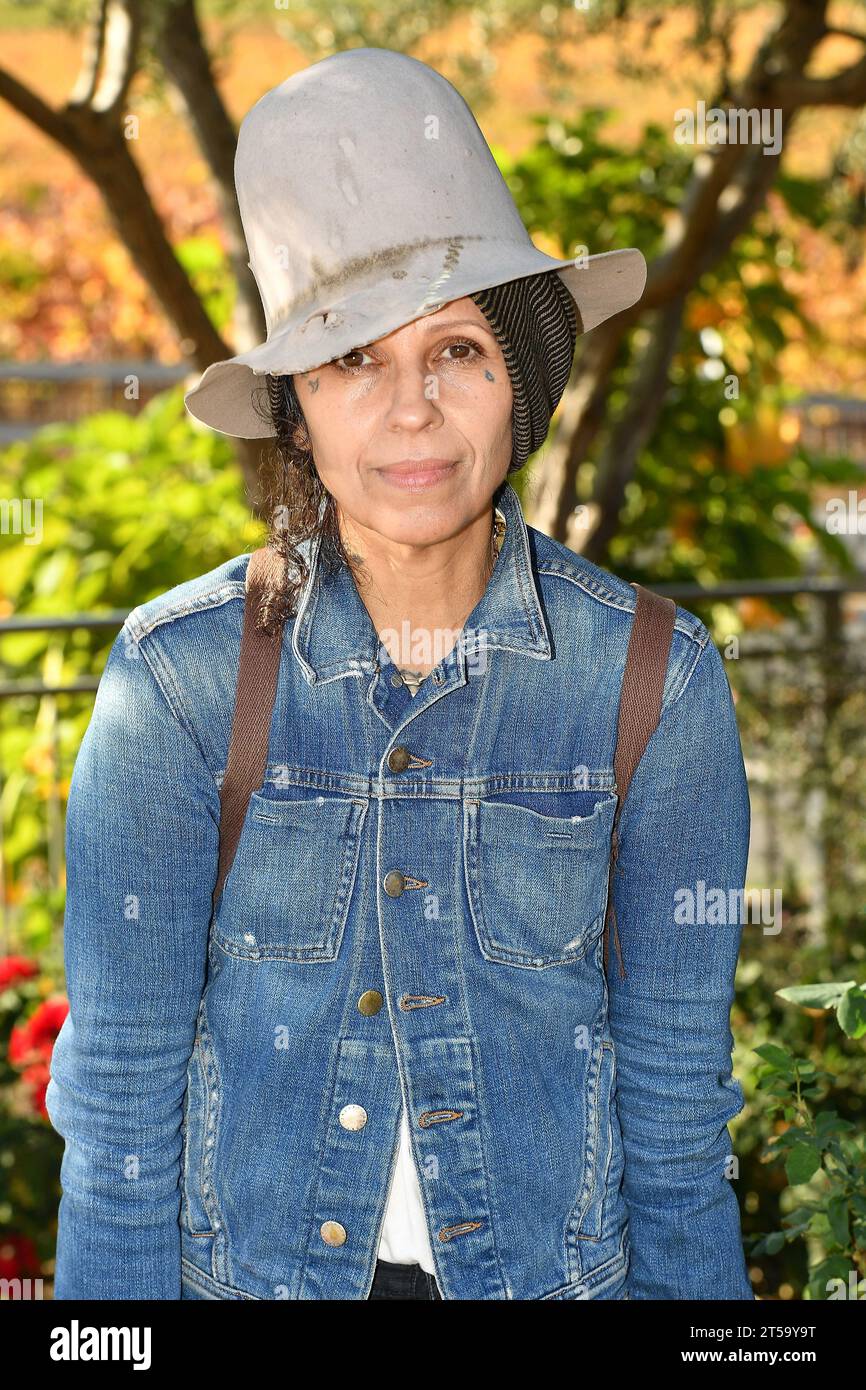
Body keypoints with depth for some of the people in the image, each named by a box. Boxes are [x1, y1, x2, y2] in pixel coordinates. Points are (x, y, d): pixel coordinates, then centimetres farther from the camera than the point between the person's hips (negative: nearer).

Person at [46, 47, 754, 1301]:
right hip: (253, 1262, 0)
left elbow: (676, 1080, -4)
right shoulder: (176, 677, -14)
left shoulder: (654, 679, -11)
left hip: (554, 1262, 1)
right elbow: (123, 1076, -8)